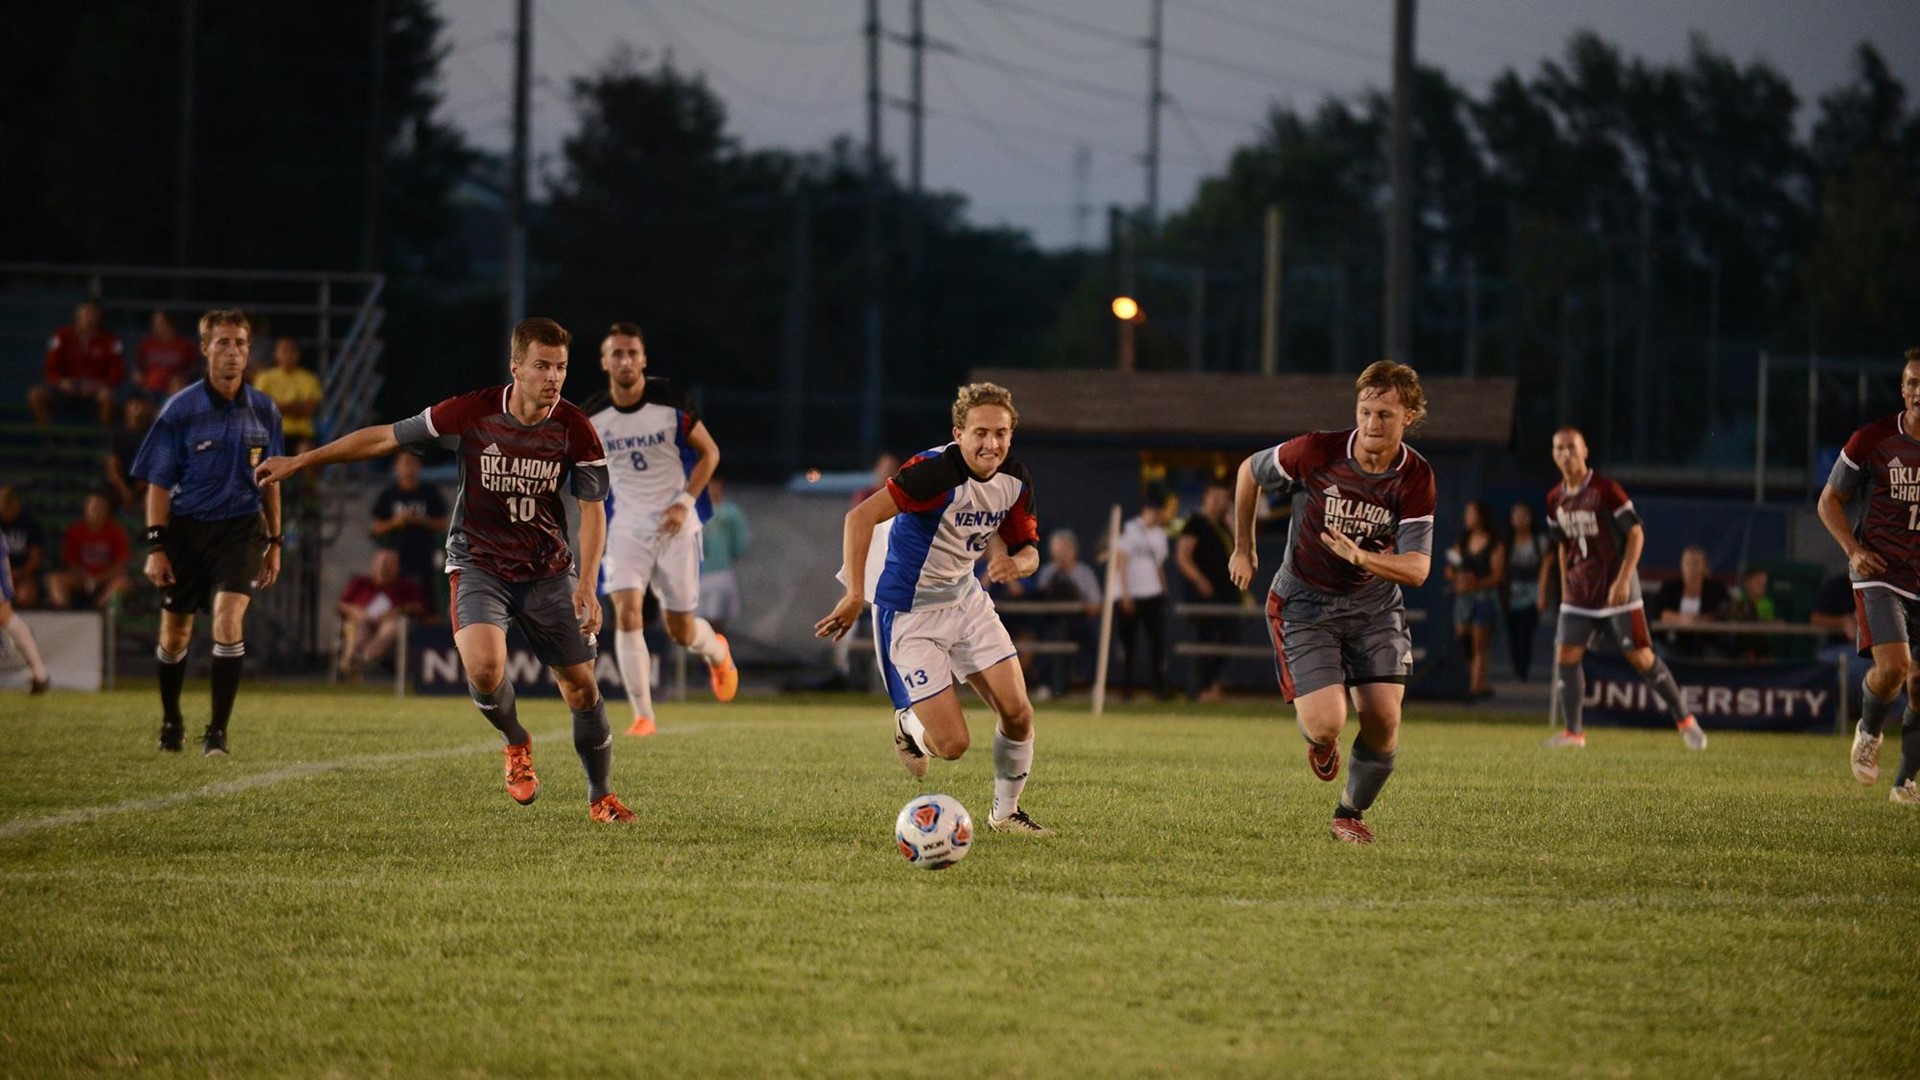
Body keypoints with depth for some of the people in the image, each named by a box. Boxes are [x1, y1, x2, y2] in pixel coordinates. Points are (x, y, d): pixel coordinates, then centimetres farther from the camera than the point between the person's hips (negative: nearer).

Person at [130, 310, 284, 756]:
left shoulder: (263, 411, 1)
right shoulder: (180, 410, -9)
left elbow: (269, 481, 12)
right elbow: (159, 482, -5)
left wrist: (274, 541, 12)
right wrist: (156, 546, -10)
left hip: (240, 529, 0)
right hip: (187, 530, 0)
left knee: (229, 621, -20)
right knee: (175, 633, 10)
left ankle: (217, 731, -12)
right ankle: (171, 721, 35)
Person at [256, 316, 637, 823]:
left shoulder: (575, 430, -10)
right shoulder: (472, 413, -14)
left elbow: (592, 509, -2)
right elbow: (385, 437, -5)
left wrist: (586, 586, -15)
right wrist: (299, 462, -2)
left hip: (549, 571, 2)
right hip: (478, 565, -2)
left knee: (581, 685, 1)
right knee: (484, 667, -27)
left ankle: (601, 798, 22)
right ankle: (516, 744, 6)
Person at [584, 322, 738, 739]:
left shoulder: (671, 402, -12)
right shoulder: (592, 416, -5)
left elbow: (709, 452, -1)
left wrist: (685, 503, -12)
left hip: (675, 524, -1)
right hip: (627, 527, 1)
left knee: (681, 631, 5)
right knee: (626, 613, -19)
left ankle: (717, 651, 43)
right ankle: (643, 715, -13)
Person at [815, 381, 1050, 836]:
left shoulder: (1014, 481, -2)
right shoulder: (936, 471, -26)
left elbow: (1028, 550, 9)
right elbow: (861, 517, -32)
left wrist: (1016, 563, -17)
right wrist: (854, 595, -38)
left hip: (965, 598, 7)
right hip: (909, 614, -7)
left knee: (1017, 713, -2)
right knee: (952, 744, -11)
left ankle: (1005, 812, 22)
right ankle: (910, 727, 26)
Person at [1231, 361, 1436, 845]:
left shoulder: (1416, 478, -13)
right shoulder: (1316, 452, -19)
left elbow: (1417, 569, -17)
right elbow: (1249, 472, 1)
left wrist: (1361, 556, -35)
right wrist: (1243, 549, 9)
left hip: (1374, 606, 2)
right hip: (1304, 604, -2)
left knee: (1384, 719, -10)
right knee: (1326, 723, -17)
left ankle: (1351, 814, 18)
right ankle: (1320, 742, 24)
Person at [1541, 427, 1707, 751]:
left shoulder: (1605, 491, -13)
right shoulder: (1555, 500, 6)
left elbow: (1636, 533, -13)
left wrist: (1623, 580, -20)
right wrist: (1565, 588, 15)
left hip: (1617, 591, -6)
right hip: (1579, 592, 6)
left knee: (1641, 657, -7)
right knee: (1567, 657, -2)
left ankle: (1685, 721, 4)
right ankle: (1573, 733, 7)